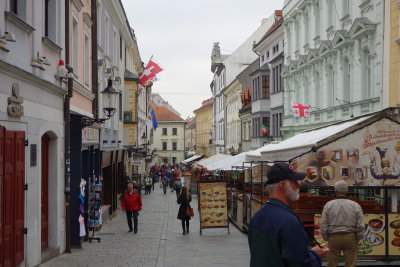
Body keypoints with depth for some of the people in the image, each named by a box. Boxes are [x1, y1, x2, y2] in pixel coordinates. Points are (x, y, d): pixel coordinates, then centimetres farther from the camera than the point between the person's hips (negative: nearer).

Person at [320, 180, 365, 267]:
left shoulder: (328, 205, -5)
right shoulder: (355, 205, -3)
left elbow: (323, 225, -4)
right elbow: (361, 226, -3)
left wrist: (326, 238, 9)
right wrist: (357, 239, 10)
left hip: (333, 237, 0)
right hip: (350, 237, 0)